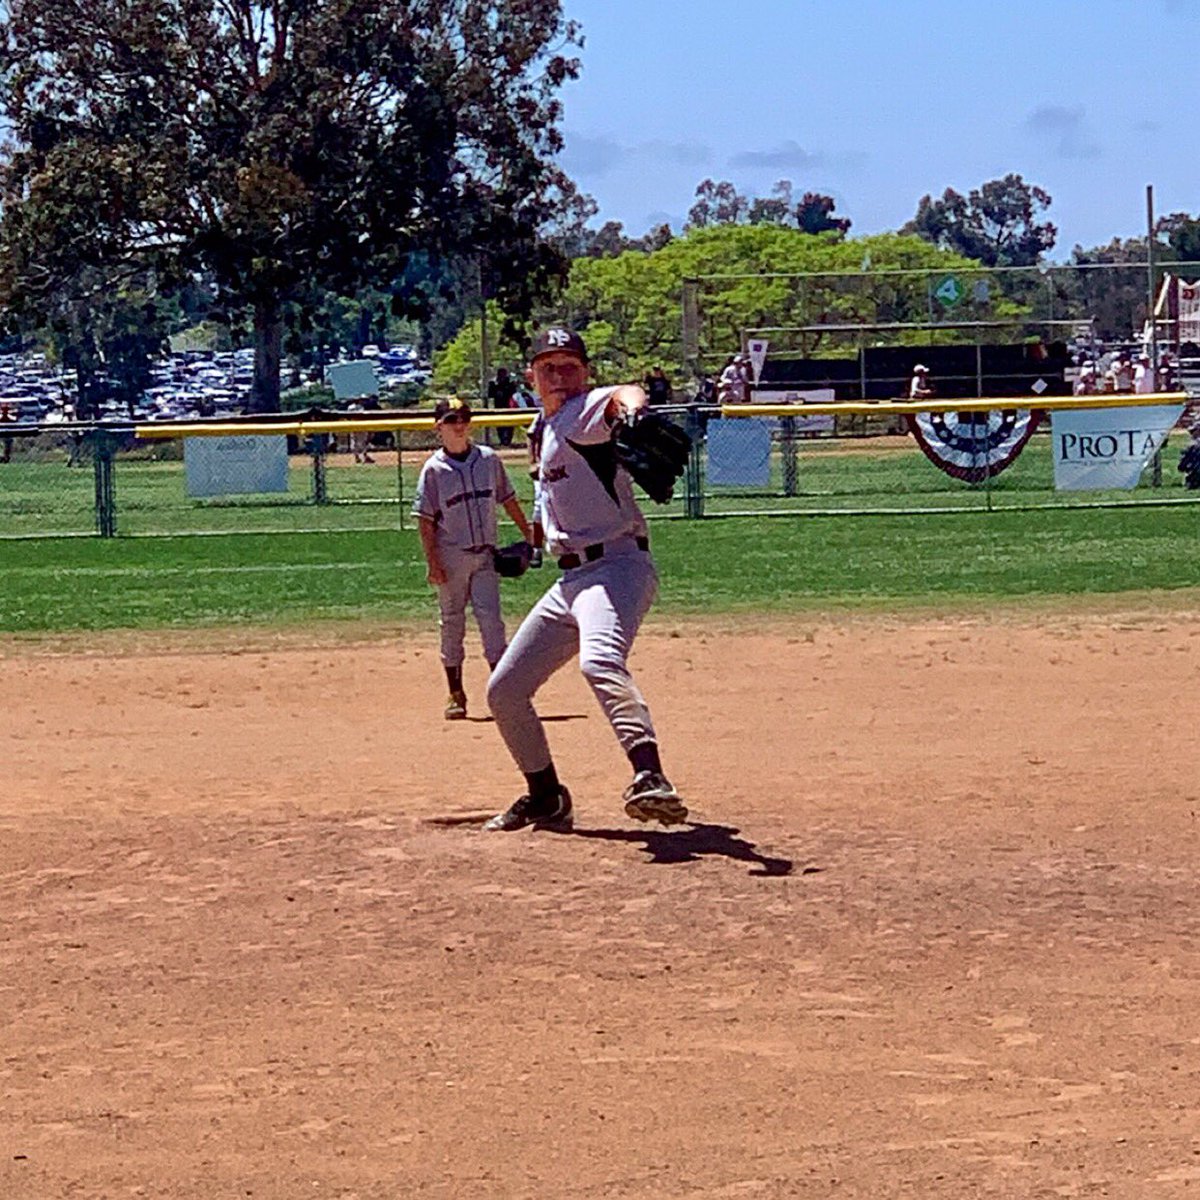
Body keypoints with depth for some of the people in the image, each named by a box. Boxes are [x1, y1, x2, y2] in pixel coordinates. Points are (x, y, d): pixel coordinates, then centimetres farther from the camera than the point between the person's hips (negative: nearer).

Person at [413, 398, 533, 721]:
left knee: (491, 617, -5)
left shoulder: (488, 459, 5)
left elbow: (507, 498, 15)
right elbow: (425, 518, -4)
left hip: (485, 553, 2)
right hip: (452, 557, -2)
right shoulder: (433, 469, -3)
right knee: (451, 624, 5)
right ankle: (456, 694, 13)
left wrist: (527, 531, 14)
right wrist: (432, 562, -11)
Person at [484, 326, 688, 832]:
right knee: (504, 690, 12)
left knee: (600, 661, -37)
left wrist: (631, 406, -56)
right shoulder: (546, 427, 17)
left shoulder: (583, 412, -9)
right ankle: (546, 798, 28)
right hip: (570, 577, 10)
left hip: (617, 566, -10)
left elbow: (621, 395, -34)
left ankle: (649, 776, -52)